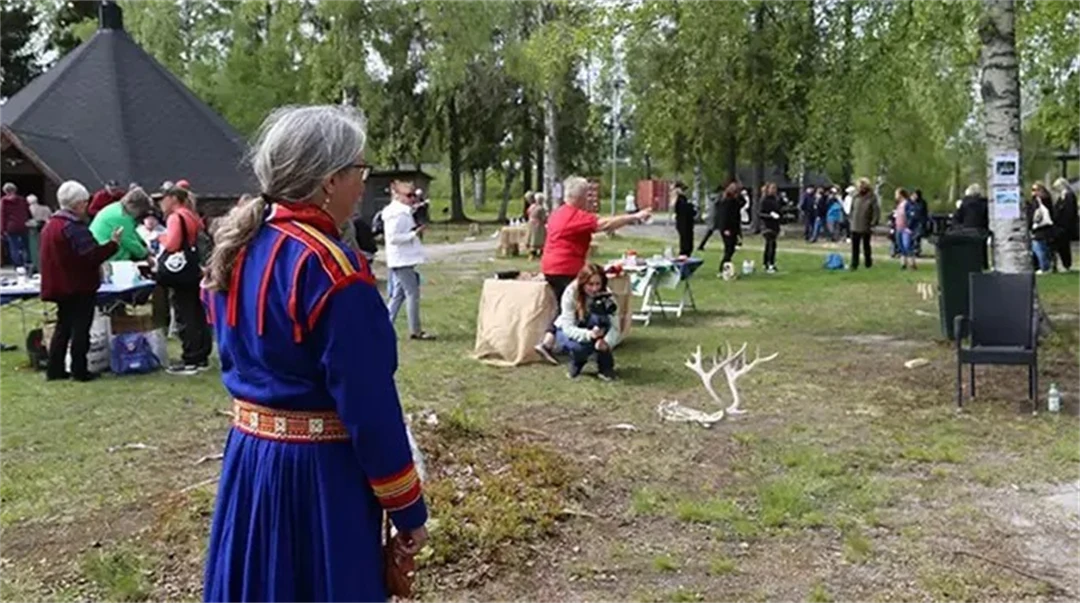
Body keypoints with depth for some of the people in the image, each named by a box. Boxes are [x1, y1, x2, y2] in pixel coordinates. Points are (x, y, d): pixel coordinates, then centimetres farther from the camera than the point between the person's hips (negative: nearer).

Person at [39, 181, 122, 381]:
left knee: (63, 326, 16)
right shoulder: (74, 227, -19)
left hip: (61, 285, 9)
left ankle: (55, 369, 17)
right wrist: (113, 243, -18)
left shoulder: (50, 225, 11)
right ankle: (79, 370, 2)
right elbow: (91, 257, -24)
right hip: (80, 286, -9)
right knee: (81, 328, -1)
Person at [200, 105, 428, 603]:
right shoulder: (332, 268, -21)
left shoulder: (237, 247, 5)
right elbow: (368, 403, -19)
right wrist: (408, 508, -11)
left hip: (247, 455, 8)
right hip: (318, 469, -8)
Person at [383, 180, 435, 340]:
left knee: (398, 294, 13)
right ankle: (415, 331, -2)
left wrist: (416, 230, 11)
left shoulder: (404, 212, 17)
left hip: (403, 260, 11)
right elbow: (393, 237, -21)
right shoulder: (398, 214, -15)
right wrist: (414, 234, -20)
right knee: (412, 293, -7)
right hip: (402, 260, -11)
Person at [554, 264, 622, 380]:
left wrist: (607, 342, -48)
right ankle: (577, 362, 3)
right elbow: (568, 328, -30)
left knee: (599, 313, -32)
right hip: (567, 331, -2)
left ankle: (605, 366, -19)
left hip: (592, 331, 2)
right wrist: (589, 335, -48)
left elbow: (615, 327, -26)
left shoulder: (606, 296, -21)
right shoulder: (570, 293, -27)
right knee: (578, 347, -38)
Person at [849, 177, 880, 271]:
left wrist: (873, 224, -13)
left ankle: (868, 263, 21)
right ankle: (854, 264, 9)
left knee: (866, 246, 8)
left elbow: (876, 211, -11)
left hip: (866, 227, -4)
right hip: (855, 227, 4)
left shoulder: (872, 198, -10)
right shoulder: (856, 197, 4)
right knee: (855, 246, 4)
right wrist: (852, 219, 8)